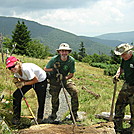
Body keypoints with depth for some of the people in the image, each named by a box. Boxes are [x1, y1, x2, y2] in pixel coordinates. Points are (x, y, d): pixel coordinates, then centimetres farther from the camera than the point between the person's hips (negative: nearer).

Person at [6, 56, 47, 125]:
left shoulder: (26, 69, -39)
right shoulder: (16, 71, -16)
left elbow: (36, 80, -29)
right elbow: (23, 79, -2)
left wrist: (23, 83, -30)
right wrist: (17, 81, -22)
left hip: (41, 80, -6)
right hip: (29, 80, 6)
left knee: (41, 100, 2)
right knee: (16, 95, -8)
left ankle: (40, 119, 30)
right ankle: (16, 118, 2)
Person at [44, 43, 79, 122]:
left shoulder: (71, 60, -14)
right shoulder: (54, 59, -18)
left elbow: (71, 74, -6)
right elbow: (45, 69, -7)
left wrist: (65, 78, -25)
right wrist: (52, 69, -25)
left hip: (66, 79, 1)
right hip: (54, 79, -1)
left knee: (74, 92, -17)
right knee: (54, 96, -2)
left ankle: (74, 114, -3)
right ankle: (54, 114, 26)